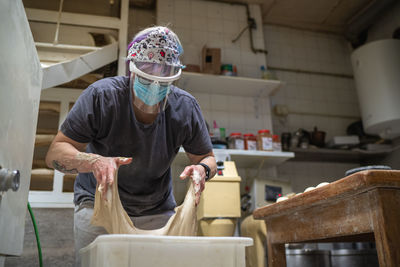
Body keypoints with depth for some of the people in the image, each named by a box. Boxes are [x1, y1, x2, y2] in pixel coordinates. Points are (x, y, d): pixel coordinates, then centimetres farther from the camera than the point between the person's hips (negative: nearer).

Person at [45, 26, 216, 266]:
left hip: (158, 211, 2)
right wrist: (94, 161, -41)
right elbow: (55, 153, -20)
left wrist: (202, 169, -27)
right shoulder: (102, 96, -21)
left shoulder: (186, 107, -13)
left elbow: (208, 158, -1)